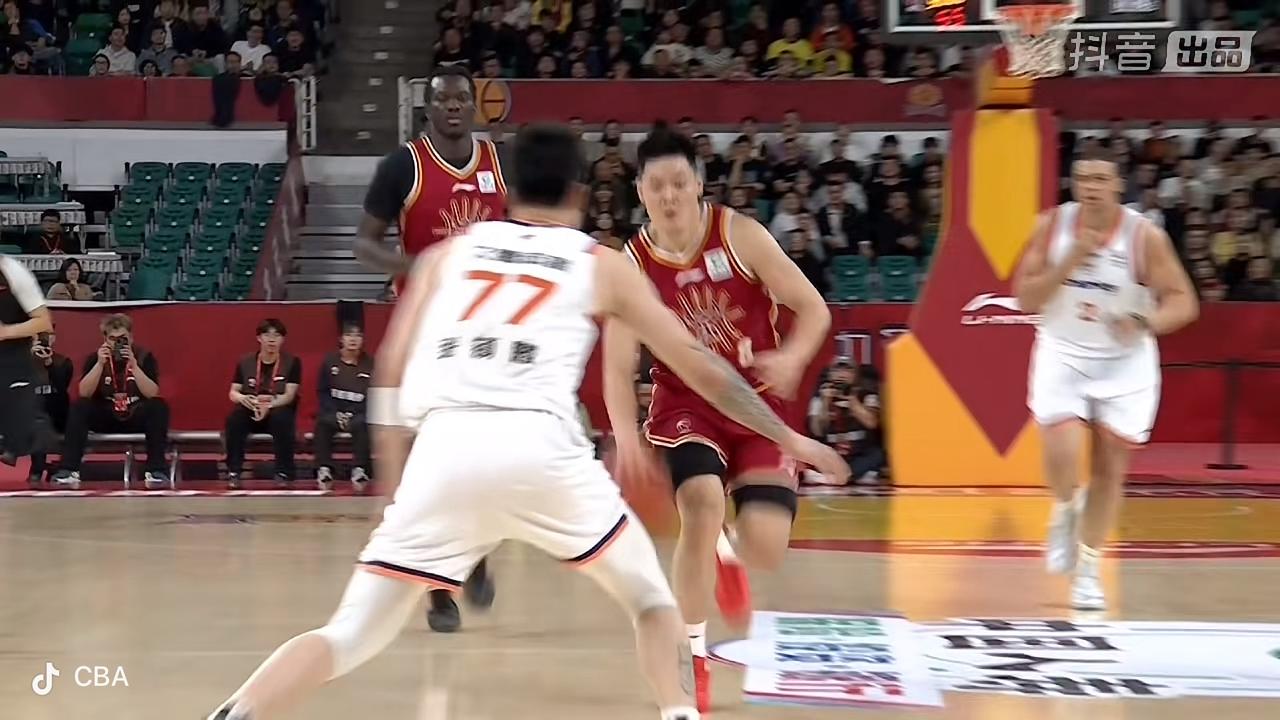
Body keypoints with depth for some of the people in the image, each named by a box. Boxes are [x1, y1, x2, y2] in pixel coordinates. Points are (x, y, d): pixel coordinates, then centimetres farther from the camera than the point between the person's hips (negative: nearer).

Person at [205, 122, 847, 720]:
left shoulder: (448, 252, 24)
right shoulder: (601, 265, 21)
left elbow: (392, 375, 16)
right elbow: (698, 365, 25)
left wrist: (395, 480, 20)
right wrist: (787, 436, 35)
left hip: (444, 448, 1)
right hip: (539, 447, -1)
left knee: (351, 633, 8)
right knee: (650, 598, 21)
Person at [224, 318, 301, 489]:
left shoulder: (292, 363, -1)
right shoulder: (245, 362, 5)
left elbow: (289, 395, -11)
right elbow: (232, 393, 2)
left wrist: (269, 405, -31)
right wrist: (242, 398, -24)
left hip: (279, 412, -1)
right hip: (250, 413, 2)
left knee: (281, 417, -37)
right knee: (235, 417, -32)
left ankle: (284, 473, -26)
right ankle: (233, 472, -25)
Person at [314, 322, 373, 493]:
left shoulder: (369, 364, 2)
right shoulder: (330, 362, 5)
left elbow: (372, 397, 0)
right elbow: (322, 392, 6)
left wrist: (353, 415, -13)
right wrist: (335, 413, -10)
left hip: (359, 413, -1)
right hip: (334, 410, 1)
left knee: (362, 425, -34)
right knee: (323, 423, -31)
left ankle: (360, 470, -28)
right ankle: (324, 469, -29)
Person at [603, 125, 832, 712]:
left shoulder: (740, 235, -14)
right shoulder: (634, 265, -12)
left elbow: (812, 307, -9)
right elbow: (618, 367, -11)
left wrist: (791, 359, -30)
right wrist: (626, 434, -29)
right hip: (685, 404, 0)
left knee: (766, 548, -10)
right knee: (701, 505, -27)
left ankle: (728, 554, 32)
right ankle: (692, 656, -8)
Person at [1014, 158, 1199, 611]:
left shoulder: (1144, 236, -13)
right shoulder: (1052, 226, -8)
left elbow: (1183, 301, -12)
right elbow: (1025, 299, -7)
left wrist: (1144, 323, -32)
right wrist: (1070, 261, -21)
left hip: (1124, 361, 0)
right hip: (1063, 354, 0)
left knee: (1110, 467, 5)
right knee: (1062, 456, -17)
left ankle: (1089, 569, 21)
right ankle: (1065, 510, 18)